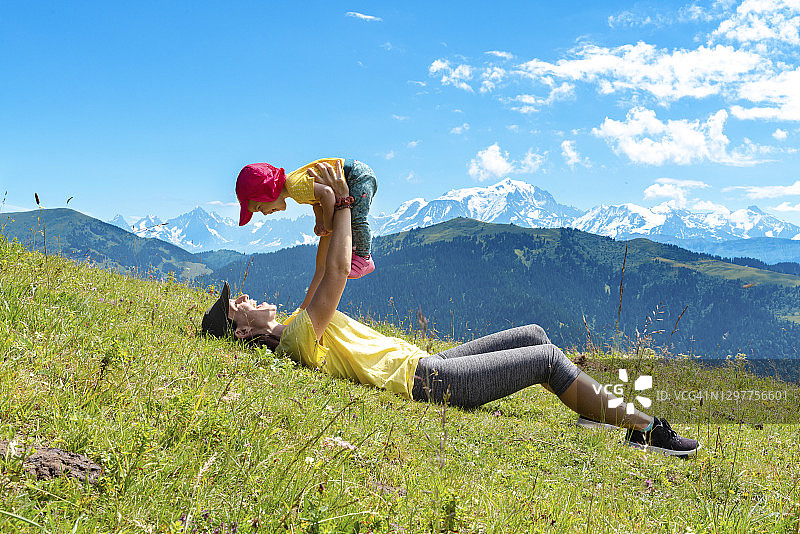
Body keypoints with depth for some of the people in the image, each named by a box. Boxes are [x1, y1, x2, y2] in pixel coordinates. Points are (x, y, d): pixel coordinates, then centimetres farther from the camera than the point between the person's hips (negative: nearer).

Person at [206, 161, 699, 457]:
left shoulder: (293, 329, 12)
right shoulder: (298, 337, -17)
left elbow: (324, 273, 21)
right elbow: (337, 272, -24)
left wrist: (327, 218, 10)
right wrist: (342, 204, -14)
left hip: (423, 365, 10)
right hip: (427, 381, -10)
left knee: (533, 335, 11)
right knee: (549, 358, -9)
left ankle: (594, 409, 21)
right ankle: (646, 427, 0)